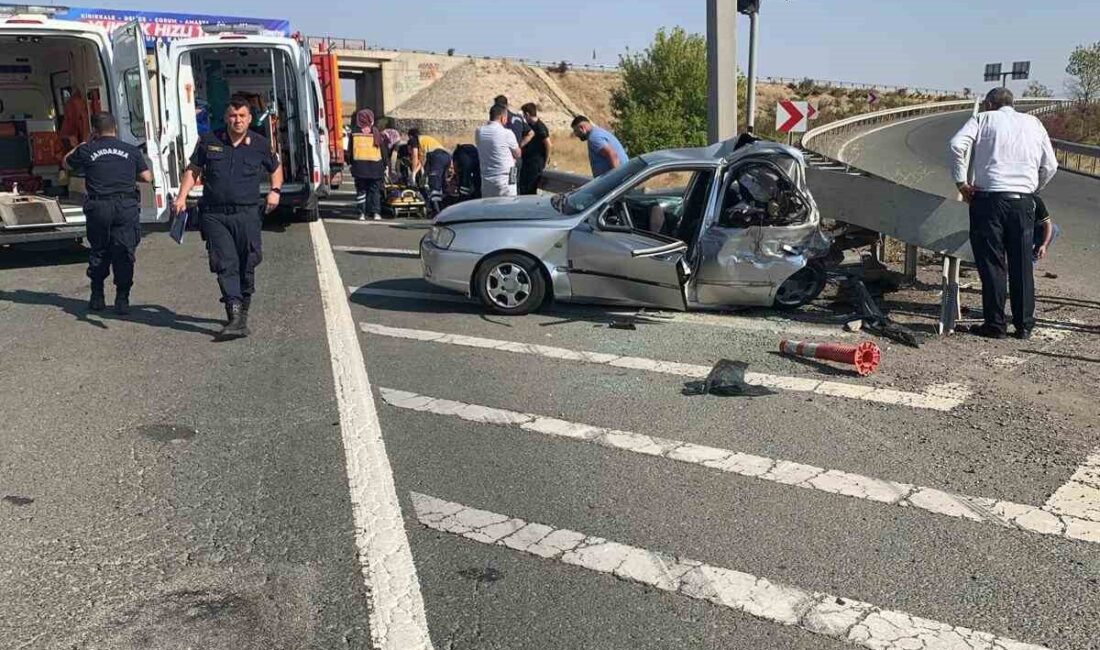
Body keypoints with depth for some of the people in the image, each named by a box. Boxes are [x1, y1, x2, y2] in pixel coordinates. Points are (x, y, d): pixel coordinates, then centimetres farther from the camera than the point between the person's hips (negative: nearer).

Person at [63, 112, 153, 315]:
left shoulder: (87, 150, 3)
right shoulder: (131, 151, 4)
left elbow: (66, 163, 21)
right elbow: (147, 177, 4)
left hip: (98, 207, 1)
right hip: (126, 207, -1)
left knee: (98, 252, 16)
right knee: (124, 254, 3)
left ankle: (97, 298, 20)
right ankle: (122, 300, 1)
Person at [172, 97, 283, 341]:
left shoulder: (260, 144, 7)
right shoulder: (209, 141, 7)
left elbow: (276, 169, 23)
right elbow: (193, 170, 15)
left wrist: (275, 190, 5)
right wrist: (182, 197, 3)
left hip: (247, 213, 0)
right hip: (214, 214, 0)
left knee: (247, 266, 5)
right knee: (225, 265, -9)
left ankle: (242, 313, 22)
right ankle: (235, 317, -13)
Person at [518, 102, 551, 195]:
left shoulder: (540, 127, -15)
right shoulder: (529, 126, 12)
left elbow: (548, 145, -18)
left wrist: (546, 162, -13)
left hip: (536, 163, -9)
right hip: (527, 162, 9)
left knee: (530, 190, -7)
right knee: (523, 188, 10)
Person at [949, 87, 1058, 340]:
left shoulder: (983, 119, 7)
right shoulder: (1033, 123, 17)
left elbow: (957, 145, -10)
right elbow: (1050, 166, 15)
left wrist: (961, 182, -4)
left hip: (989, 198, -3)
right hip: (1023, 201, 3)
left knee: (991, 263, 2)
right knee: (1022, 265, 9)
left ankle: (995, 324, 3)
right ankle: (1025, 326, 14)